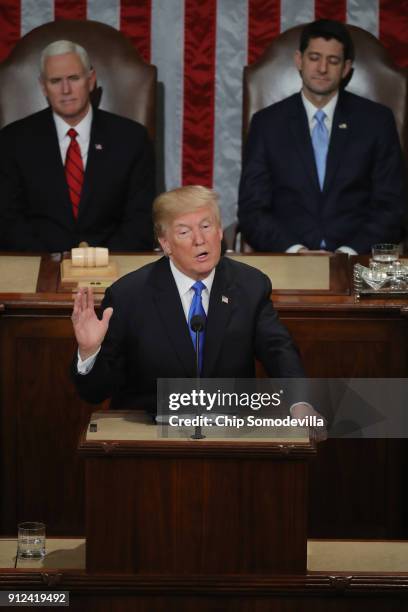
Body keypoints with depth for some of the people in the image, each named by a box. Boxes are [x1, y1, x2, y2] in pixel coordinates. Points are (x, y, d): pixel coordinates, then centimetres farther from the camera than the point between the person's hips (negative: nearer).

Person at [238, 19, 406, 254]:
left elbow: (391, 206, 5)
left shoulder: (377, 120, 8)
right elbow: (252, 209, 5)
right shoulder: (267, 123, 9)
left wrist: (349, 252, -11)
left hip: (356, 259, 0)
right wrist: (295, 251, -12)